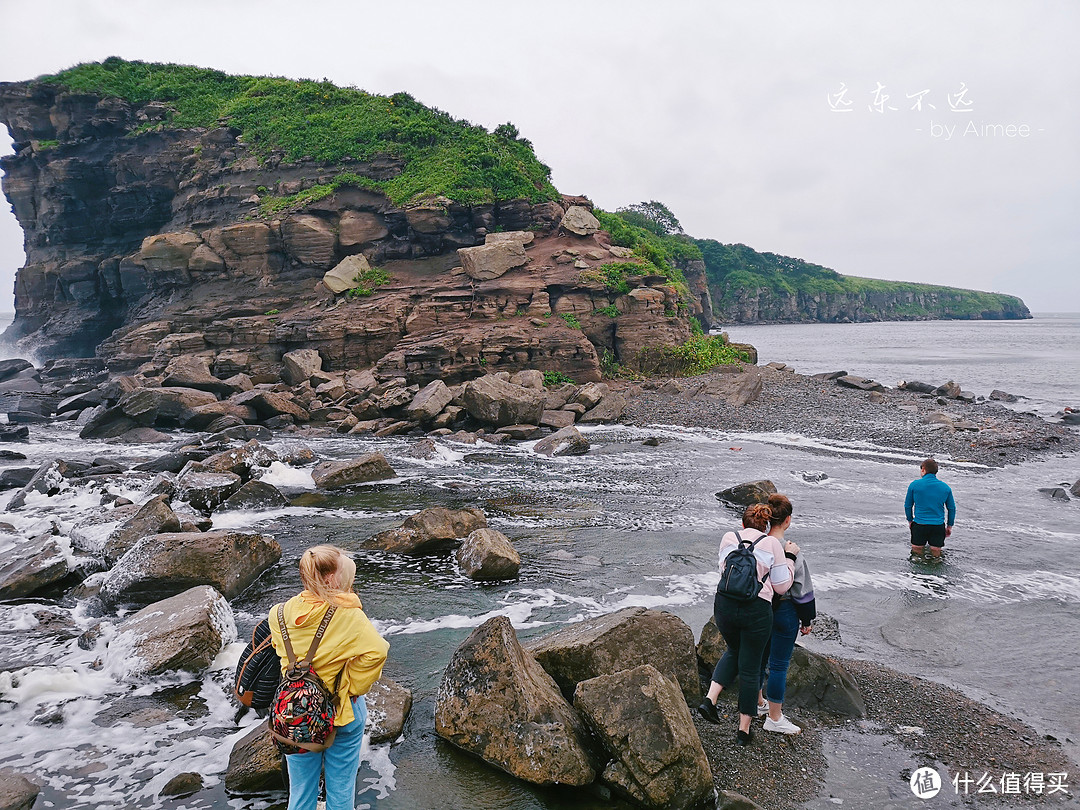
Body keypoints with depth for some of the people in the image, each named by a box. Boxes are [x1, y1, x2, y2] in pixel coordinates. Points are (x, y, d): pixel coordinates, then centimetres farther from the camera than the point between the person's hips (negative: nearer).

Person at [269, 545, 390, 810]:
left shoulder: (280, 614, -10)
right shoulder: (348, 615, -23)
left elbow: (280, 649, 7)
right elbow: (376, 651, -28)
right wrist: (354, 686, -12)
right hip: (343, 711, -3)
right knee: (341, 789, 17)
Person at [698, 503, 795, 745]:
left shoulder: (728, 538, 6)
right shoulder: (772, 544, 0)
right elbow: (781, 586, 2)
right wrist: (790, 557, 10)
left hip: (724, 605, 3)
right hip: (756, 610, -3)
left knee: (734, 651, 29)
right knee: (750, 668, 11)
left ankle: (710, 699, 14)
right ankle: (744, 730, 21)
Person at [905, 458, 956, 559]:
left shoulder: (914, 485, -5)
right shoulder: (945, 487, 3)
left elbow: (907, 506, 3)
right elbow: (952, 508, 9)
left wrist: (910, 520, 18)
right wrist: (949, 526, 20)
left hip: (919, 525, -1)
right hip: (938, 526, 2)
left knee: (917, 552, 8)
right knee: (936, 554, 11)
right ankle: (936, 559, -8)